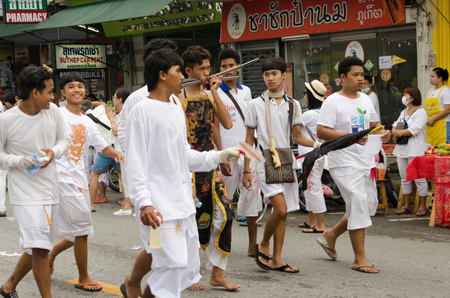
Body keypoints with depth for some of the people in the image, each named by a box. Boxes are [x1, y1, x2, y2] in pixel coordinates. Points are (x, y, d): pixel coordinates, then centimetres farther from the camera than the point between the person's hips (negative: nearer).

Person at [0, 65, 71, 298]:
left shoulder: (53, 112, 0)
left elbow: (65, 139, 14)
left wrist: (54, 152, -7)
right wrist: (19, 161, -21)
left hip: (50, 190, 6)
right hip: (25, 193, -6)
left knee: (37, 248, 15)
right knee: (39, 249, -12)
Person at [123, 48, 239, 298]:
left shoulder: (177, 111, 17)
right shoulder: (142, 110, -8)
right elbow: (135, 162, -12)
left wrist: (219, 156, 9)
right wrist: (144, 202, -20)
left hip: (183, 203, 9)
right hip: (160, 207, -8)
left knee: (189, 266, 11)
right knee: (171, 264, -11)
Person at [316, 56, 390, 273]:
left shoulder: (365, 100, 13)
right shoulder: (333, 102, -10)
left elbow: (374, 123, 24)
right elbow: (321, 131, -16)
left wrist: (383, 132, 1)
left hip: (365, 161, 8)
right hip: (344, 162, -8)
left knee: (369, 205, 12)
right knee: (358, 204, -11)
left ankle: (331, 235, 29)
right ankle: (360, 259, -2)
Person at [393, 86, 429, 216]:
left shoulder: (421, 112, -7)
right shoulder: (404, 112, 20)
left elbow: (415, 129, -19)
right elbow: (395, 125, 17)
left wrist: (399, 133, -11)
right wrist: (394, 131, -7)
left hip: (415, 150, -8)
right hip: (401, 149, 9)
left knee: (419, 179, -6)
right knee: (405, 179, 10)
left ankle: (422, 206, -1)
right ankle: (406, 206, 17)